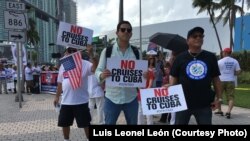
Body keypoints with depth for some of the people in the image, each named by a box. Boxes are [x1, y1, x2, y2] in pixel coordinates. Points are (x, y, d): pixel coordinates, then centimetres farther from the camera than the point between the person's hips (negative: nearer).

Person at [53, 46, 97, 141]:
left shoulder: (84, 64, -8)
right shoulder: (63, 66, 9)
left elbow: (95, 68, -28)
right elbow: (60, 83, 17)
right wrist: (57, 96, 18)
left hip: (81, 101, -5)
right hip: (66, 101, 5)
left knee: (86, 124, 5)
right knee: (64, 123, 17)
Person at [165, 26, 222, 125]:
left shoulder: (211, 57, 3)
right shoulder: (180, 58, 0)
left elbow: (216, 79, 6)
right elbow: (173, 78, 2)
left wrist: (218, 98, 3)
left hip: (205, 104, 1)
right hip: (183, 102, -1)